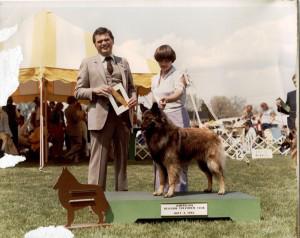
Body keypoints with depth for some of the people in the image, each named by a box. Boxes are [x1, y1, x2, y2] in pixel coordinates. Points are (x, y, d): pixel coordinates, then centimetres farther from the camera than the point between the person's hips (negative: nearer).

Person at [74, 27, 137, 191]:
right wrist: (95, 90, -13)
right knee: (98, 158, -4)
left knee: (122, 157, 9)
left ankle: (122, 192, 18)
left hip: (123, 115, 4)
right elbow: (78, 91, 5)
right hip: (101, 115, -4)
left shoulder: (123, 62, 17)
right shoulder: (88, 63, 7)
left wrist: (134, 97, -2)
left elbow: (131, 87, 21)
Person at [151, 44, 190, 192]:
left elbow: (179, 92, -25)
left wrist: (166, 99, -44)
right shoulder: (155, 79, 16)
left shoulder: (178, 75, -4)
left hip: (176, 117, -6)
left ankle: (180, 190, -4)